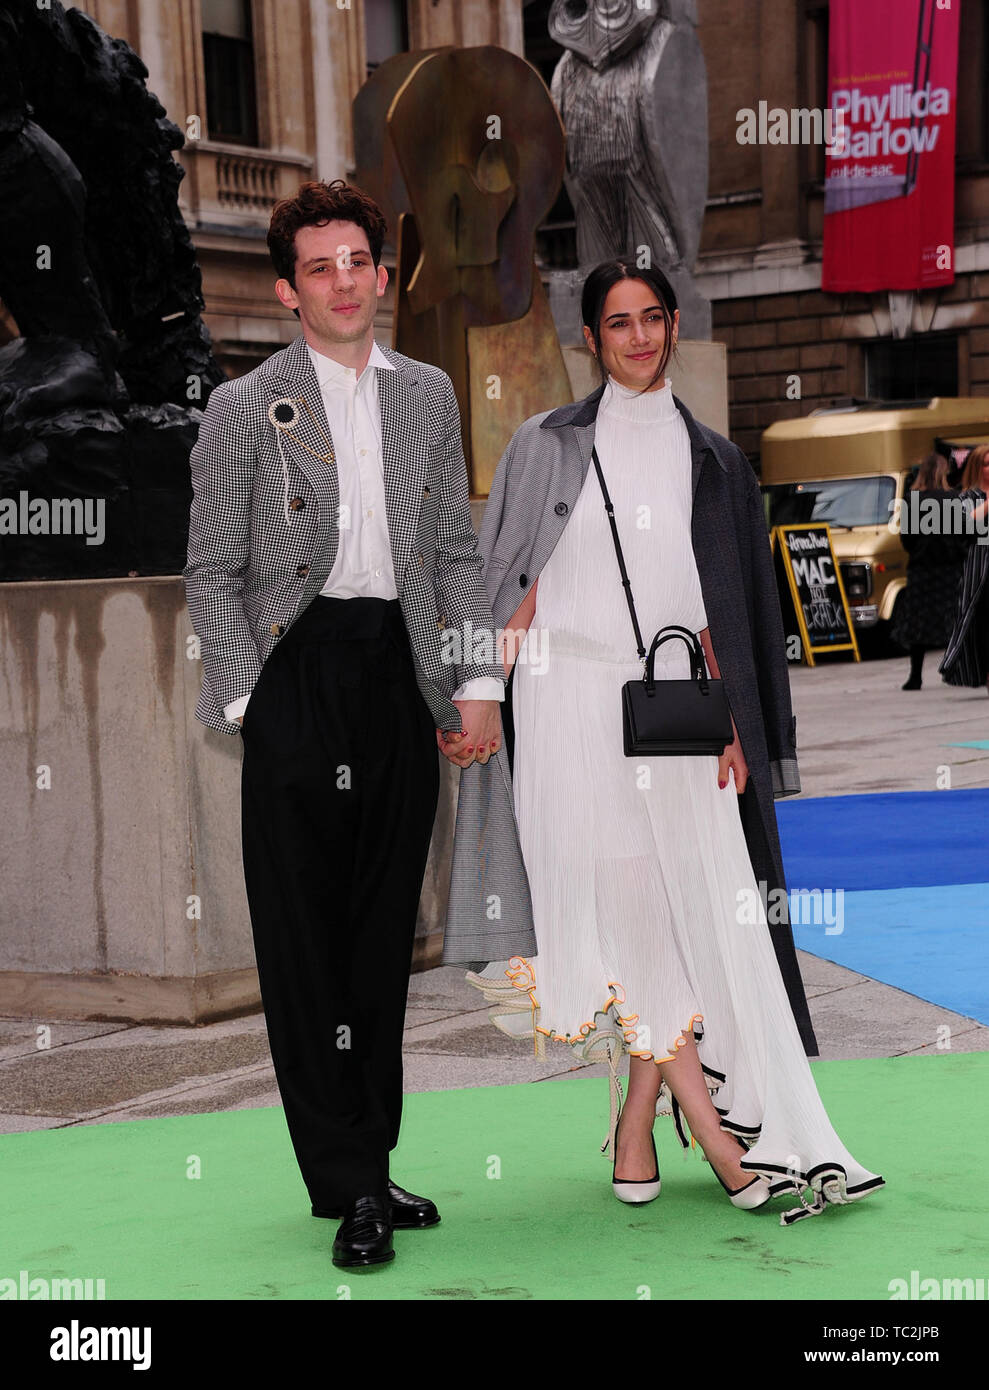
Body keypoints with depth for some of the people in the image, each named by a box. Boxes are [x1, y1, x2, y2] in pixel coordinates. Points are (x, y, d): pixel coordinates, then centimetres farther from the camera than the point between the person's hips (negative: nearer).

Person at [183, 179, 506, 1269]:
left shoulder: (427, 394, 12)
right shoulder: (245, 406, 1)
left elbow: (455, 551, 14)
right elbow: (212, 573, 0)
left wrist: (478, 682, 6)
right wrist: (248, 700, -9)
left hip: (399, 669, 4)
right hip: (297, 675, -4)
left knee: (383, 929, 8)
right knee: (304, 934, -4)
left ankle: (366, 1164, 18)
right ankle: (348, 1183, 2)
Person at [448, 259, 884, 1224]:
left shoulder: (709, 460, 13)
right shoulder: (546, 446, 7)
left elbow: (713, 609, 12)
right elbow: (514, 589, 6)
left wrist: (730, 723, 4)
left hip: (672, 703, 3)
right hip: (571, 697, -2)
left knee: (690, 907, -5)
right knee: (617, 897, -11)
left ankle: (635, 1131, 3)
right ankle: (710, 1128, -7)